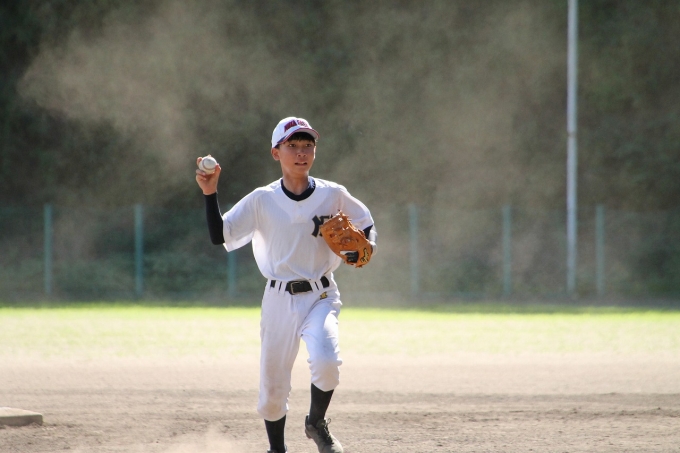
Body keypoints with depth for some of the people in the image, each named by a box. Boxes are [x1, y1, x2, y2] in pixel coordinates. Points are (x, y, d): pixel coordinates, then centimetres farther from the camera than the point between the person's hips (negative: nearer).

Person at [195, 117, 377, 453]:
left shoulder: (333, 195, -1)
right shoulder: (261, 201, -2)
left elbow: (366, 224, 15)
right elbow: (220, 237, -7)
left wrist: (366, 246, -6)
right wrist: (210, 194, -17)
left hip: (321, 296, -1)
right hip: (279, 300, 1)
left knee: (326, 360, -29)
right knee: (272, 387, 5)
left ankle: (316, 423, 0)